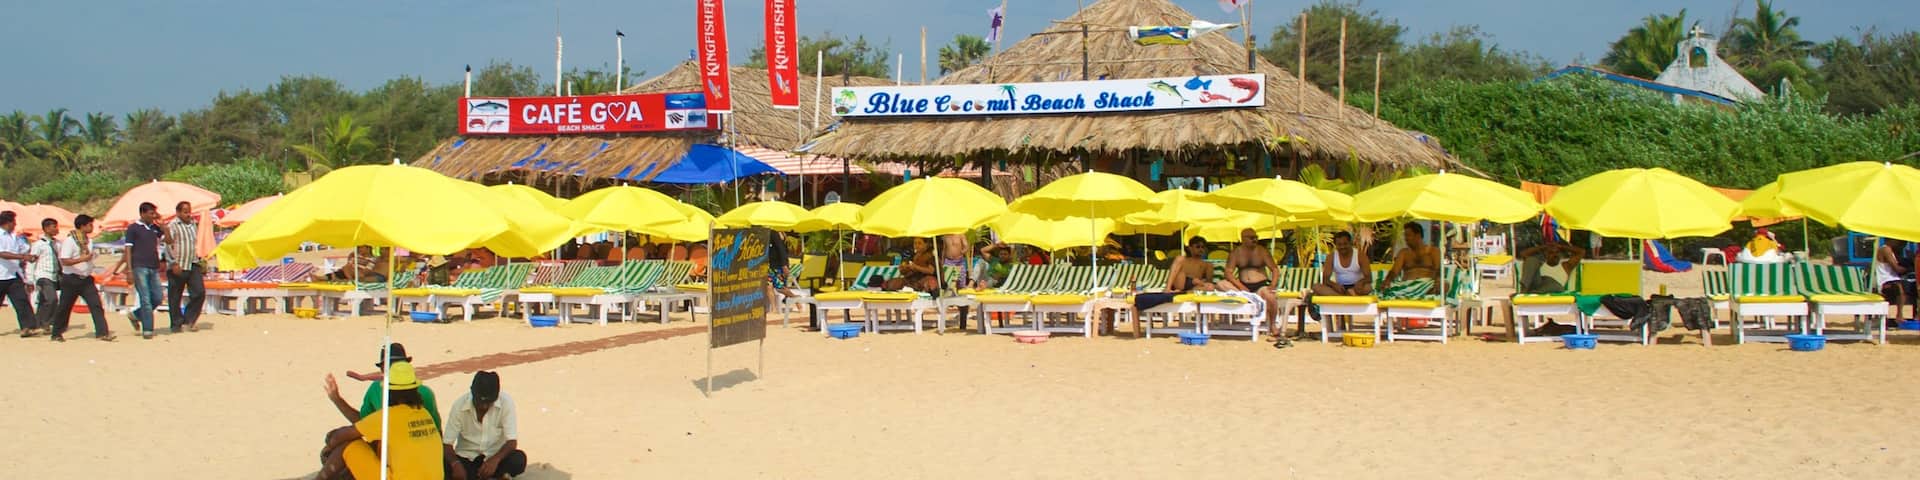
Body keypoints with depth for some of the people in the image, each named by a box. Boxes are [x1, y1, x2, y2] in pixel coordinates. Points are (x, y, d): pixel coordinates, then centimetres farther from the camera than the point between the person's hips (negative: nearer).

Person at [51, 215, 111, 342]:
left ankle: (102, 333, -13)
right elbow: (64, 261, -21)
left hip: (86, 279, 6)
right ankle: (57, 334, 20)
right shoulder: (69, 241, -13)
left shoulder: (88, 241, 10)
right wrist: (82, 259, -28)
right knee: (64, 307, 5)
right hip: (71, 279, -6)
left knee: (96, 305, -8)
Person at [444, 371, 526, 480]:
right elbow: (447, 443, -14)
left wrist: (495, 459, -38)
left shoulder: (506, 402, -18)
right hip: (466, 458, 1)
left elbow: (512, 441, -18)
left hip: (495, 456, -1)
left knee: (518, 460, -33)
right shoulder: (459, 405, -16)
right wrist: (455, 463, -35)